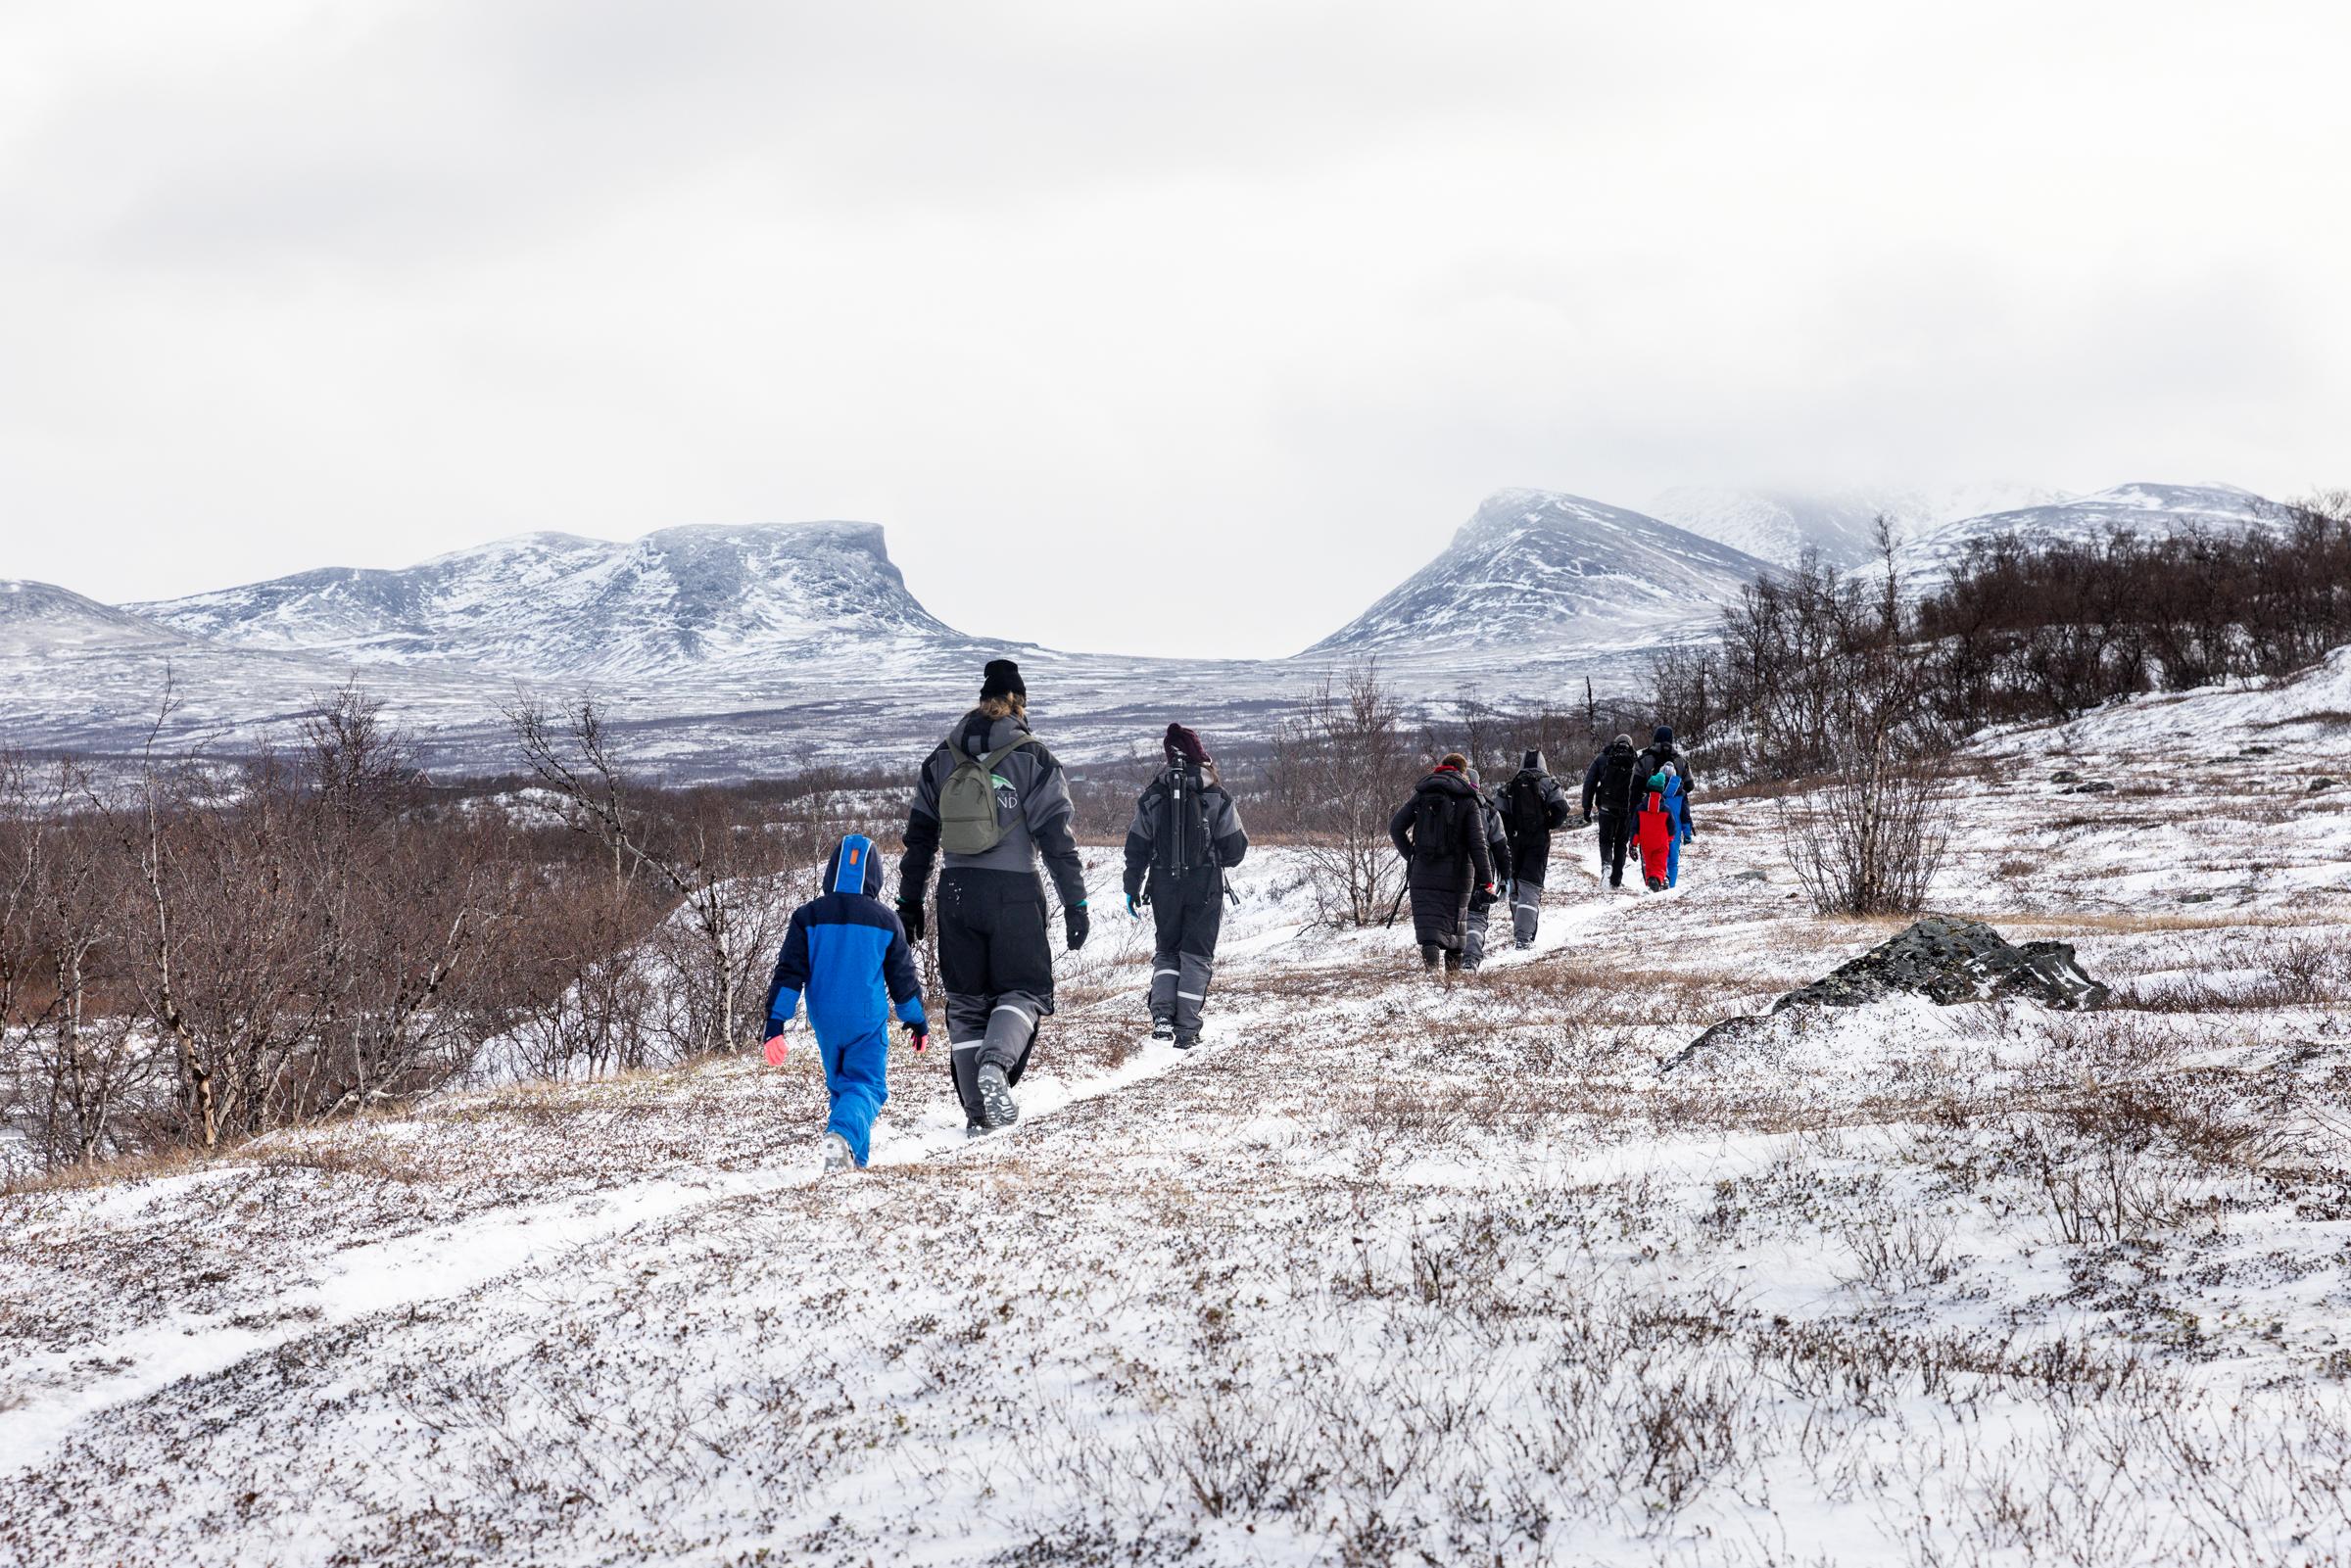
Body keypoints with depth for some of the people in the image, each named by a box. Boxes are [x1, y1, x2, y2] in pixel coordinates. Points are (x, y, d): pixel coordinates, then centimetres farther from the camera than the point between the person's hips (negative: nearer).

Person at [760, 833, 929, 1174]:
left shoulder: (808, 916, -2)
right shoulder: (885, 921, -2)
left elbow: (789, 975, -6)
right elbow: (903, 979, 7)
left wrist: (775, 1026, -6)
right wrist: (918, 1022, 20)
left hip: (825, 1023, 2)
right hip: (868, 1021, -2)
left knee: (839, 1085, 20)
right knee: (866, 1085, 0)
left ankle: (854, 1156, 17)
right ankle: (843, 1135, -29)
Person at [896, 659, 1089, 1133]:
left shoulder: (941, 759, 9)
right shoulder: (1031, 757, -3)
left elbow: (919, 836, 12)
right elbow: (1056, 837, -6)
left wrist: (909, 902, 18)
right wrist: (1075, 904, -2)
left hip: (957, 892, 4)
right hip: (1014, 892, -3)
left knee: (966, 1001, 11)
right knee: (1024, 991, 5)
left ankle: (978, 1110, 5)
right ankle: (995, 1066, -24)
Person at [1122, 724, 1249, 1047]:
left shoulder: (1151, 796, 0)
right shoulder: (1217, 796, -5)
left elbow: (1136, 847, 2)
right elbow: (1236, 847, -3)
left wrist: (1133, 888, 9)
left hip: (1164, 885, 2)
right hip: (1205, 884, -2)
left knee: (1166, 950, 16)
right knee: (1197, 954, 7)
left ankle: (1162, 1014, -4)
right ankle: (1187, 1029, 0)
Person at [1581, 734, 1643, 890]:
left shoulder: (1602, 759, 7)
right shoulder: (1636, 761, 7)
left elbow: (1589, 783, 3)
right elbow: (1642, 788, 1)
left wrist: (1587, 807, 6)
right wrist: (1638, 811, 4)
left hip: (1606, 807, -1)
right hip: (1627, 809, 1)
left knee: (1605, 840, 11)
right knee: (1621, 843, 12)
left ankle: (1606, 864, -19)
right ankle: (1616, 880, 9)